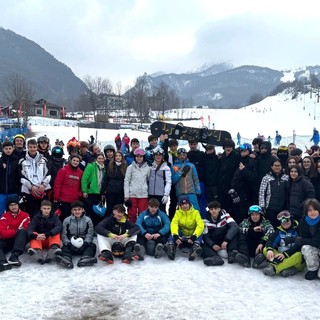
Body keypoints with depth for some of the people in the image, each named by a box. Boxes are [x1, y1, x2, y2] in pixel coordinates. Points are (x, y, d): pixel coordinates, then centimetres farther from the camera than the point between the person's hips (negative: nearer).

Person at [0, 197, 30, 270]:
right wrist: (16, 231, -16)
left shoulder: (25, 215, 3)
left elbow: (26, 229, -4)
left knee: (22, 232, -31)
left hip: (20, 240, -1)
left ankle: (14, 256, -47)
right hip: (7, 240, 1)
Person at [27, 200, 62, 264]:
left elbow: (59, 227, -21)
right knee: (34, 234, -27)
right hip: (38, 240, 0)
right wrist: (35, 236, -40)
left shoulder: (54, 217, -1)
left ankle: (54, 249, -53)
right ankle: (37, 251, -53)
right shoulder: (36, 217, 0)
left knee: (56, 233, -27)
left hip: (51, 240, 0)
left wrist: (47, 234, -38)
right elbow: (30, 229, -16)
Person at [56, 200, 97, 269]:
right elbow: (63, 235, 0)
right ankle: (67, 259, -58)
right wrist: (69, 244, -18)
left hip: (83, 245, 0)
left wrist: (85, 244, -19)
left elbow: (90, 234, -1)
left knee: (92, 245, -27)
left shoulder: (87, 220, 5)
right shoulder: (67, 220, 6)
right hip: (70, 245, 0)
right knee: (64, 247, -28)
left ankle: (85, 258, -54)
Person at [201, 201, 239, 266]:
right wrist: (212, 245, -25)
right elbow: (205, 236, -6)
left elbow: (235, 227, -28)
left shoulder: (224, 215, -13)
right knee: (203, 246, -24)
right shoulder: (207, 221, -6)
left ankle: (232, 253, -34)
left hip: (225, 243, -2)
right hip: (214, 244, 2)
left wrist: (226, 240, -37)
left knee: (234, 231, -26)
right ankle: (215, 257, -47)